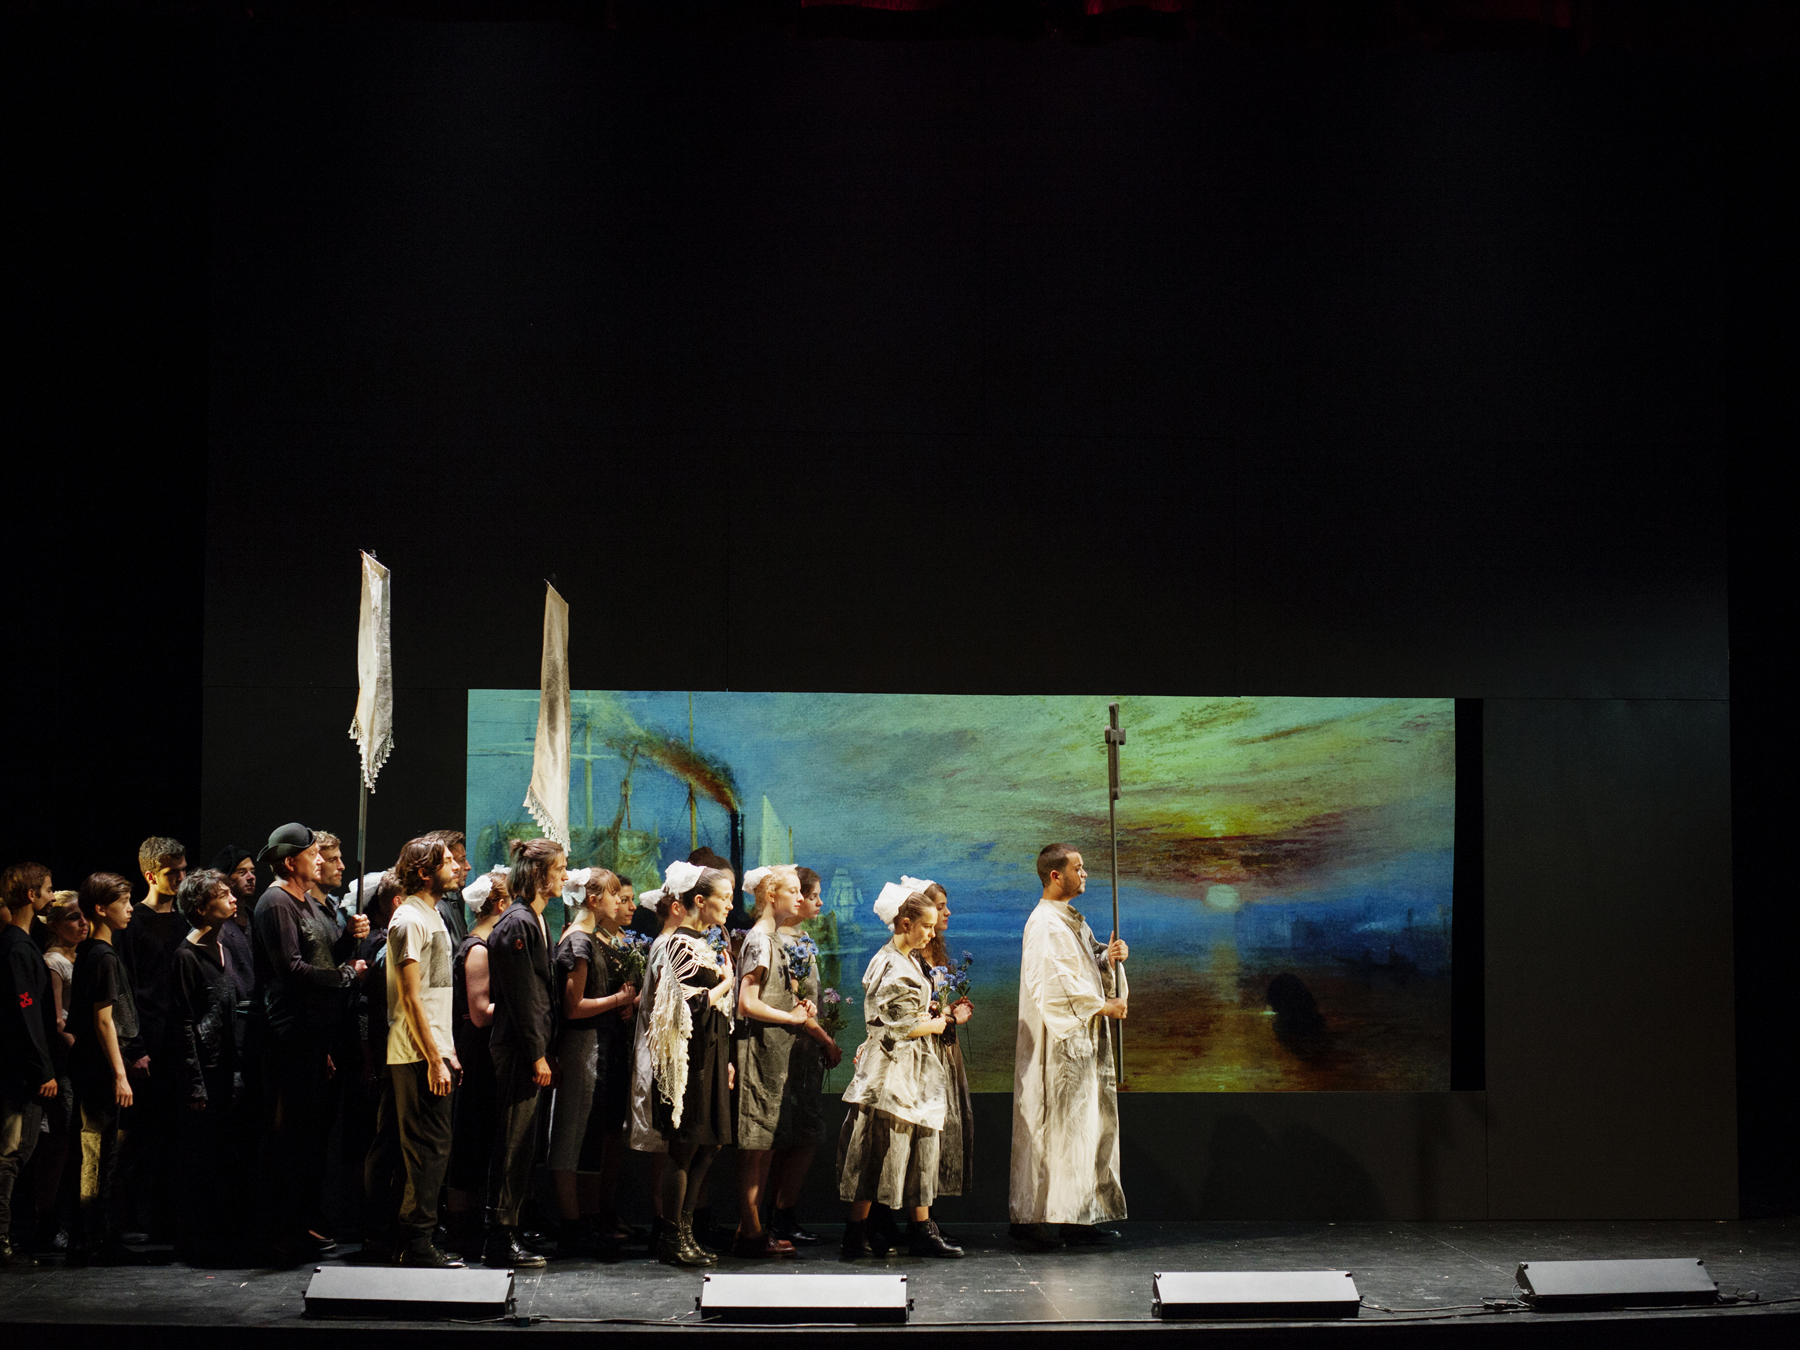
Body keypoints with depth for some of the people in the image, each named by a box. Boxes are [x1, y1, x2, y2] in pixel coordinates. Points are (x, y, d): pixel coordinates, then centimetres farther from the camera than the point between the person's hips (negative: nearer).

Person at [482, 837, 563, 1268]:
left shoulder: (535, 921, 18)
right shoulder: (517, 923, -14)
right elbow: (521, 995, -17)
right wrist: (537, 1055, -17)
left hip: (527, 1048, 10)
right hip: (518, 1050, -10)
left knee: (520, 1143, 12)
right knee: (512, 1143, -6)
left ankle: (506, 1234, 17)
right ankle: (500, 1238, -2)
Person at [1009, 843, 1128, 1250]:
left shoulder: (1074, 922, 17)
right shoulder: (1044, 924, -14)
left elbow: (1091, 969, 21)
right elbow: (1055, 983, -22)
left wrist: (1111, 957, -1)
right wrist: (1101, 1006, -16)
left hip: (1086, 1039, 10)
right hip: (1059, 1043, -10)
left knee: (1094, 1124, 10)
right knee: (1057, 1128, -8)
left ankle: (1082, 1217, 15)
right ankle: (1033, 1217, -3)